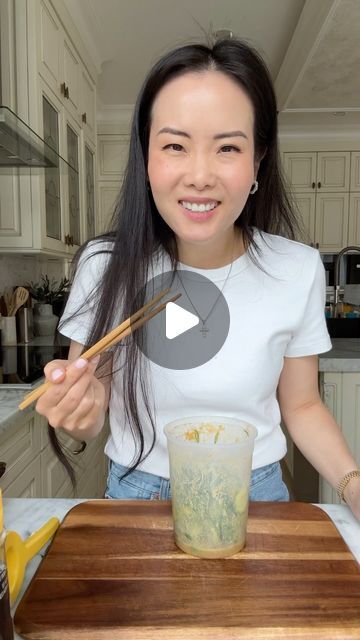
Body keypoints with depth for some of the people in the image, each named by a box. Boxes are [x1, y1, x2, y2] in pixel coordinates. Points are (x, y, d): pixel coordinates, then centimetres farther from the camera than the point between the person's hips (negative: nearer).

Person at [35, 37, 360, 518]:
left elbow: (301, 406, -3)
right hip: (136, 492, 0)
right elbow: (89, 421, -7)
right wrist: (81, 407, -29)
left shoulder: (300, 270, -15)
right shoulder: (104, 265, -17)